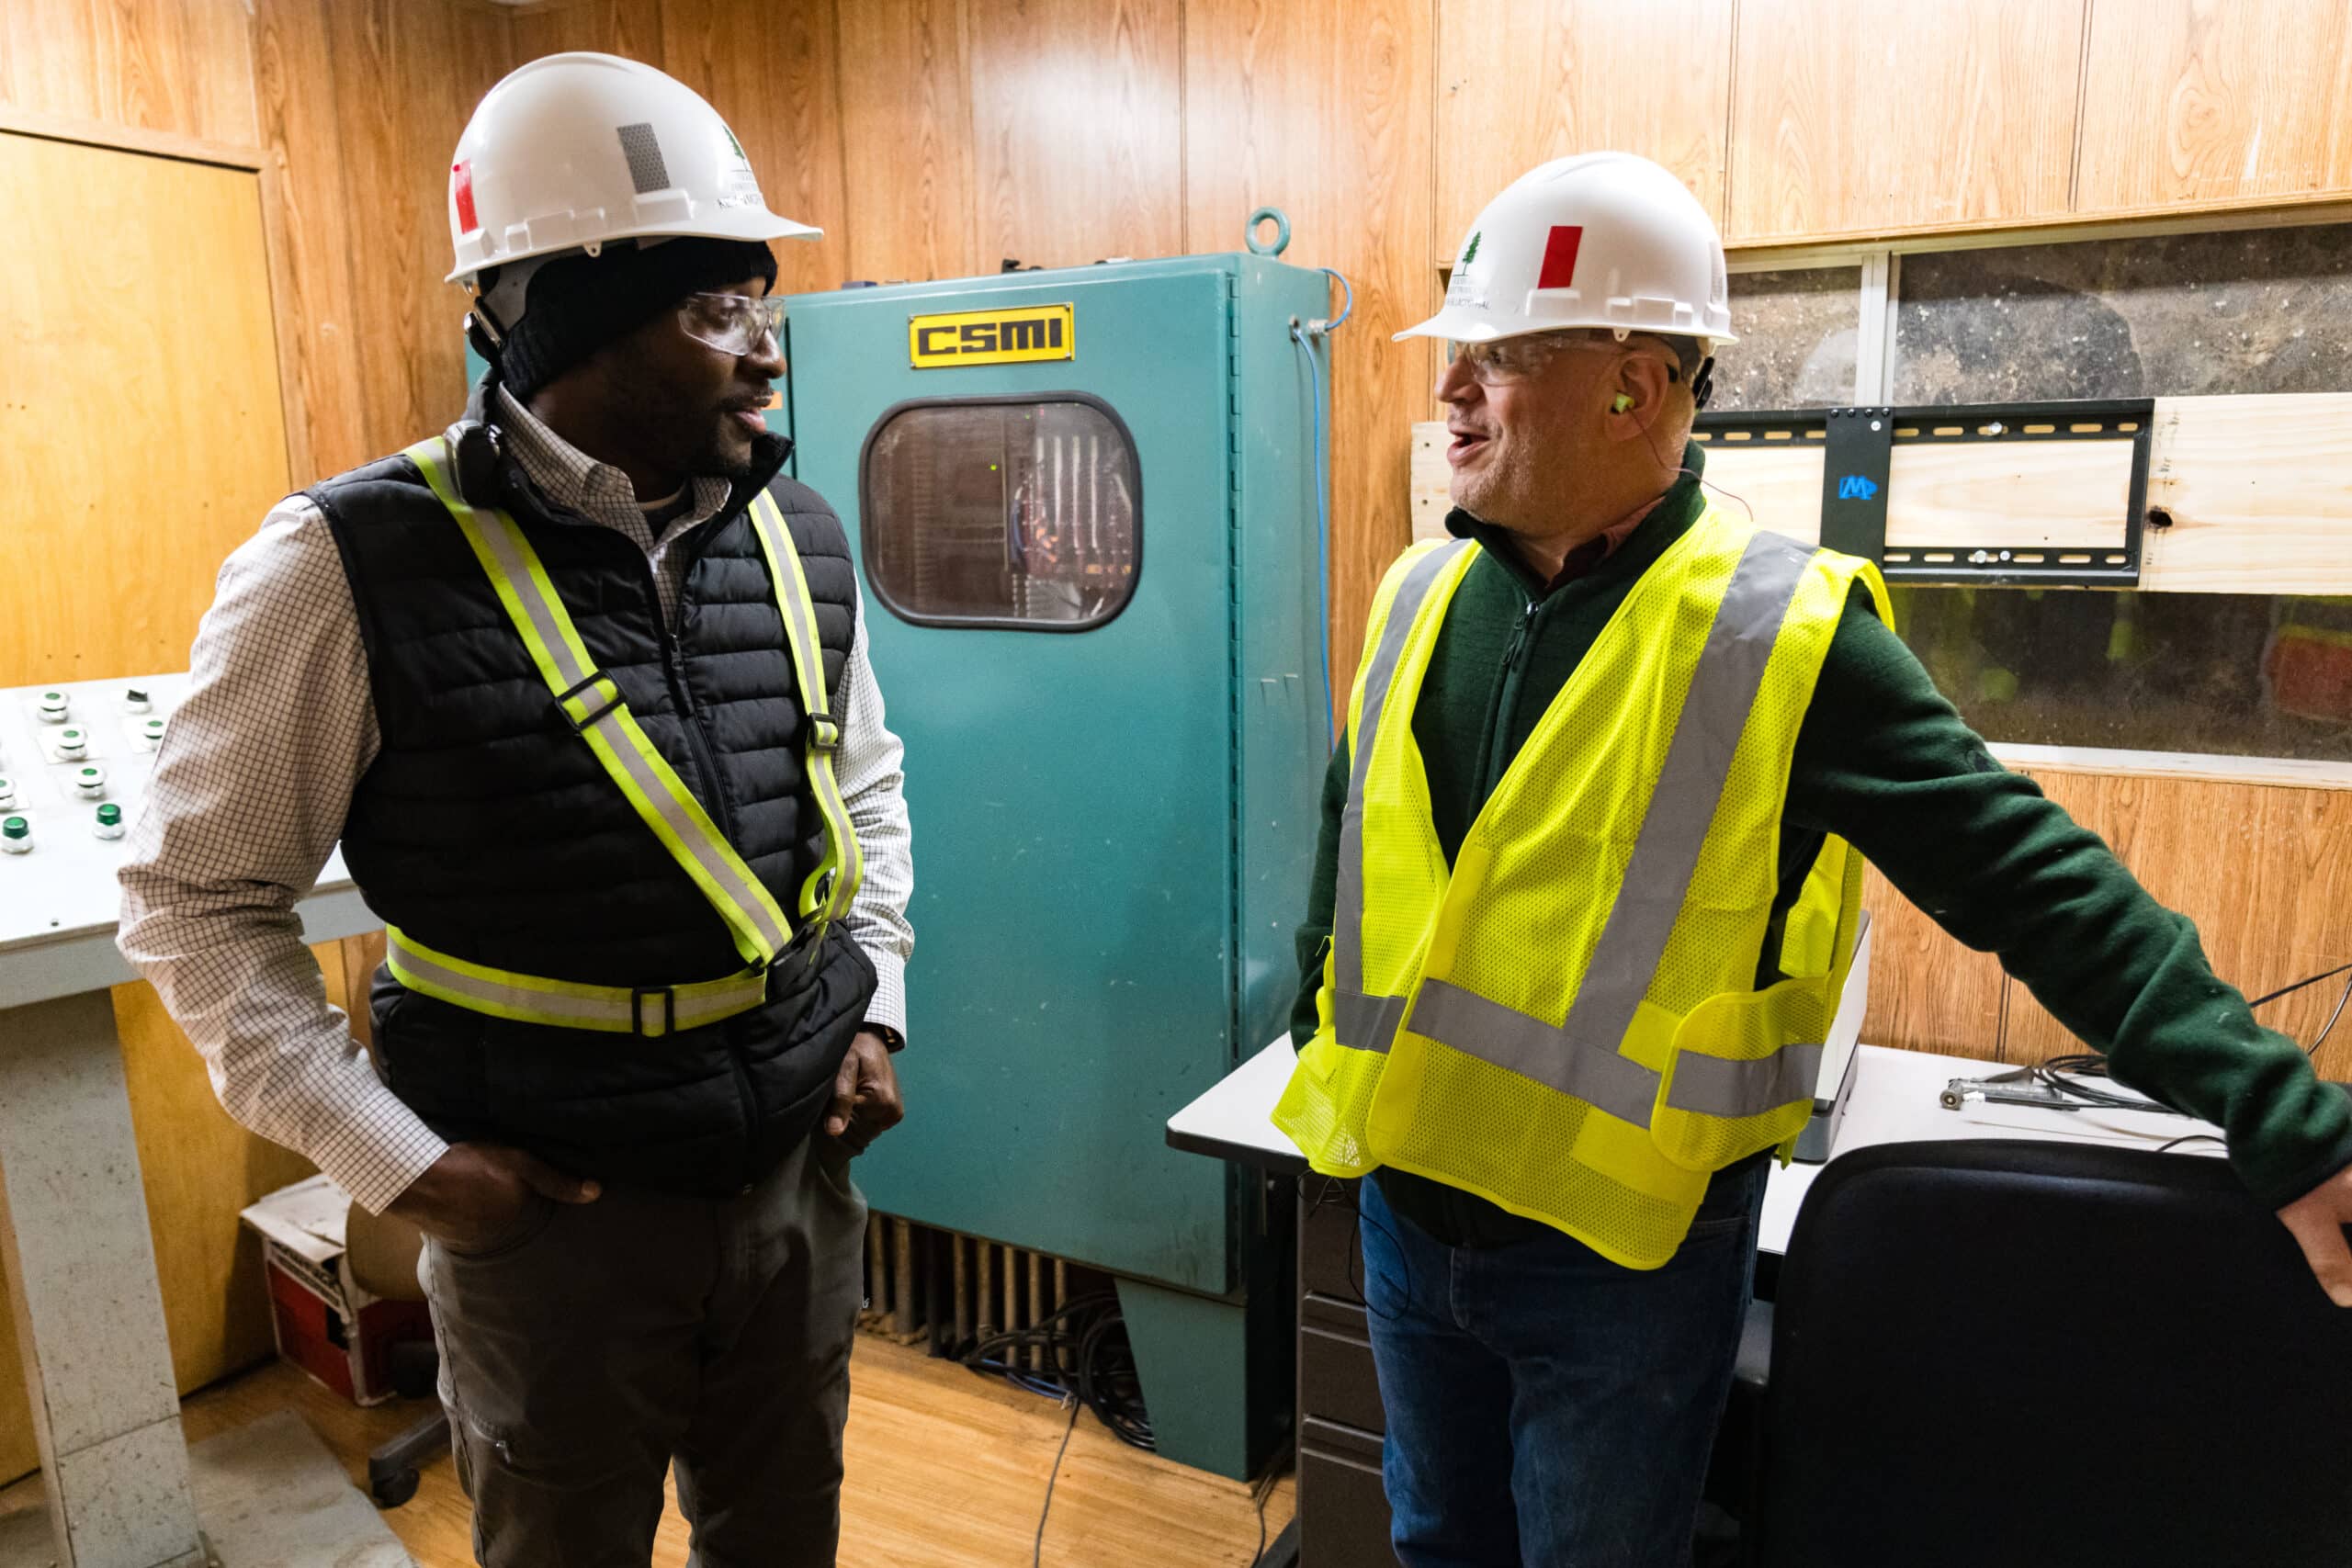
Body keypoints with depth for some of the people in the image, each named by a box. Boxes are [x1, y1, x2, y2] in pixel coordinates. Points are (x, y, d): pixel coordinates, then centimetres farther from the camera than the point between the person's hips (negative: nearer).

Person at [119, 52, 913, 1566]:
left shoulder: (801, 541, -1)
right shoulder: (360, 568, -15)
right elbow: (199, 897, -7)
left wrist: (877, 1007, 5)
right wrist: (396, 1162, -11)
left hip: (802, 1177, 4)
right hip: (555, 1214, -4)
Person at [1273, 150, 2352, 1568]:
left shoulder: (1780, 633, -17)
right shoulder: (1423, 596, 0)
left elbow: (2037, 884, -18)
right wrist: (1323, 1042, 20)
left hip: (1625, 1254, -5)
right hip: (1406, 1213, 5)